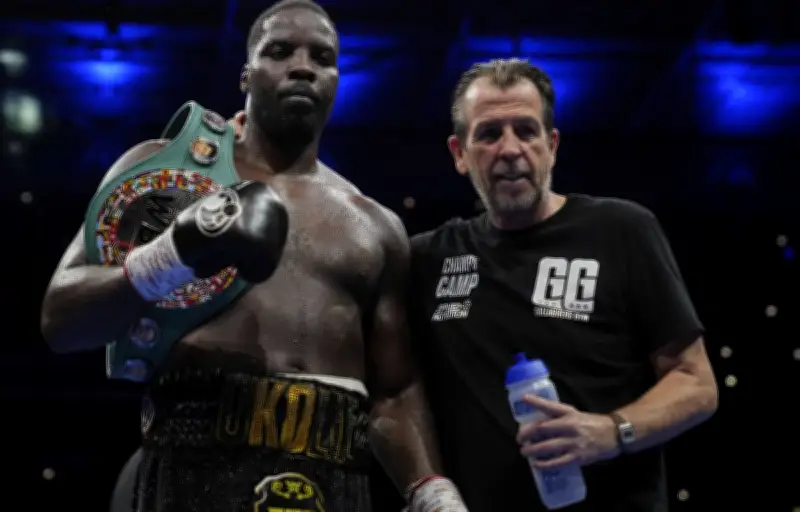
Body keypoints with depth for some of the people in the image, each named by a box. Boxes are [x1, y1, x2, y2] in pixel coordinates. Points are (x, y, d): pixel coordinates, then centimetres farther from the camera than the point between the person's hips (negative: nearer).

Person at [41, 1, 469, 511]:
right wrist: (171, 256, -16)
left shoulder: (378, 227, 17)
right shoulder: (165, 169, 7)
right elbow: (60, 319, 0)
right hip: (198, 466, -3)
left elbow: (394, 392, 16)